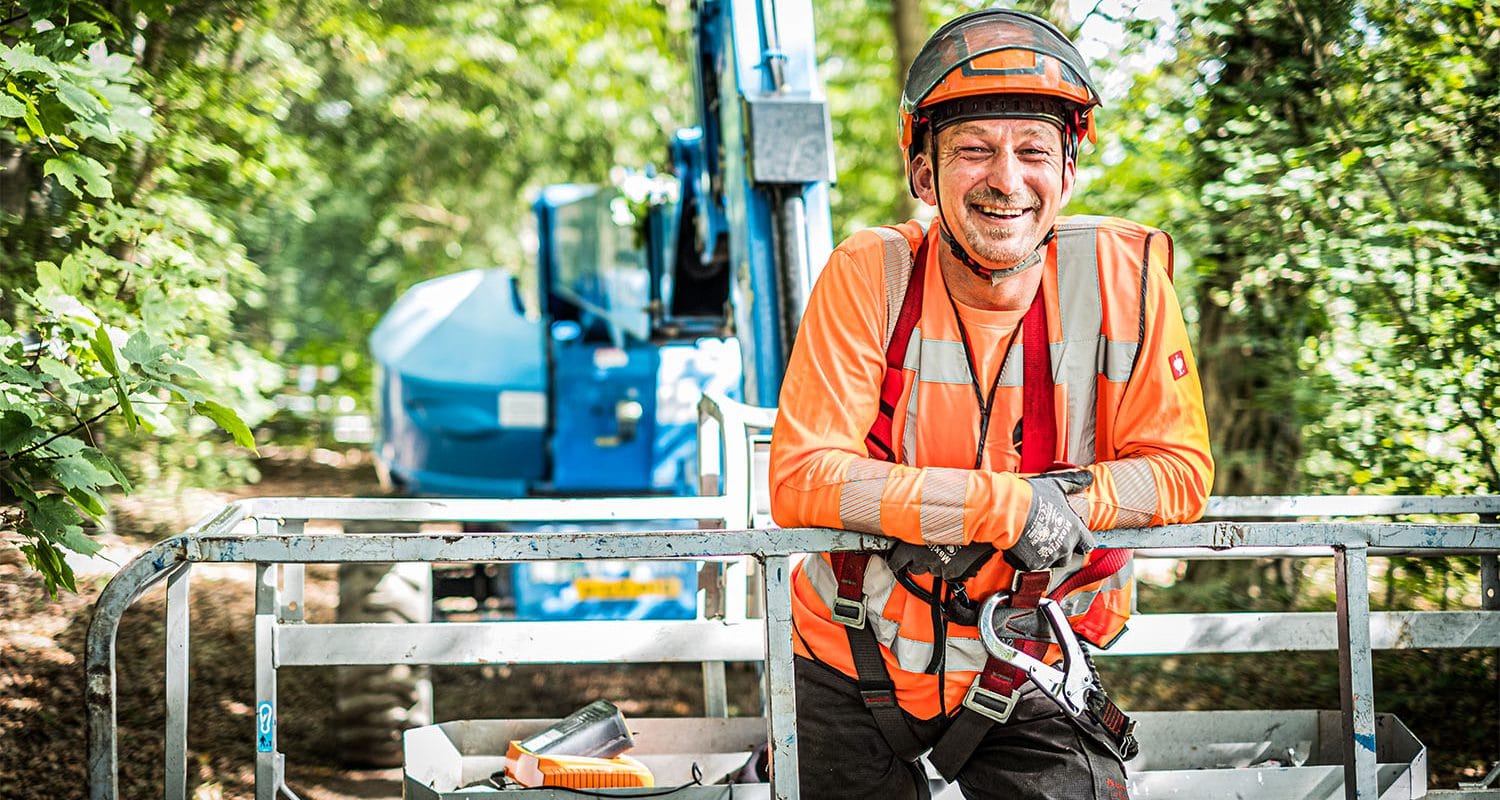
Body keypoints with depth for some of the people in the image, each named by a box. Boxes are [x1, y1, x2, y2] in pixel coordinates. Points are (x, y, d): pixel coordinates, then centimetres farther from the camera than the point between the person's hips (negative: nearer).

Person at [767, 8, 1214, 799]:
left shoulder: (1123, 277, -12)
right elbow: (802, 480, -21)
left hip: (1029, 671, 0)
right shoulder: (870, 275, -15)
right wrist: (1014, 505, -27)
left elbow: (1178, 469, -8)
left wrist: (1068, 504, -24)